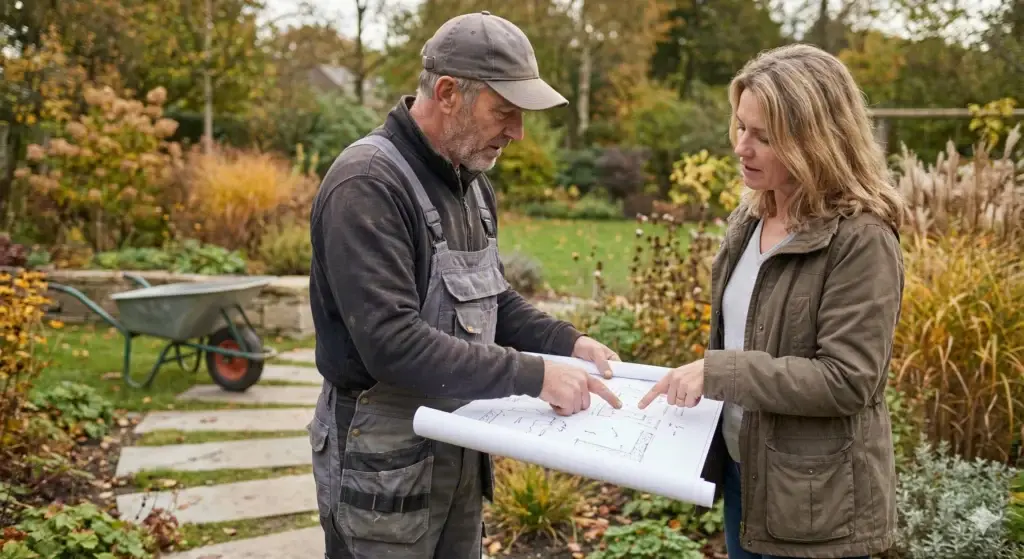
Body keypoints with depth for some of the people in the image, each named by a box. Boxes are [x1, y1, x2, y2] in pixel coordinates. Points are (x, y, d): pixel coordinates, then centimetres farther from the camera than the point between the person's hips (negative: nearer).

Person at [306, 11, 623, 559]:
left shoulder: (470, 179, 6)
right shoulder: (367, 185, -22)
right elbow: (392, 342, -30)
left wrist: (567, 342, 1)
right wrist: (533, 375, -31)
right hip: (383, 453, -8)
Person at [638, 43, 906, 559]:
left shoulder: (862, 241, -20)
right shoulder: (749, 220, 5)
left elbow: (847, 380, -24)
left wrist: (718, 372, -26)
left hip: (816, 500, -7)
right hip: (741, 468, 7)